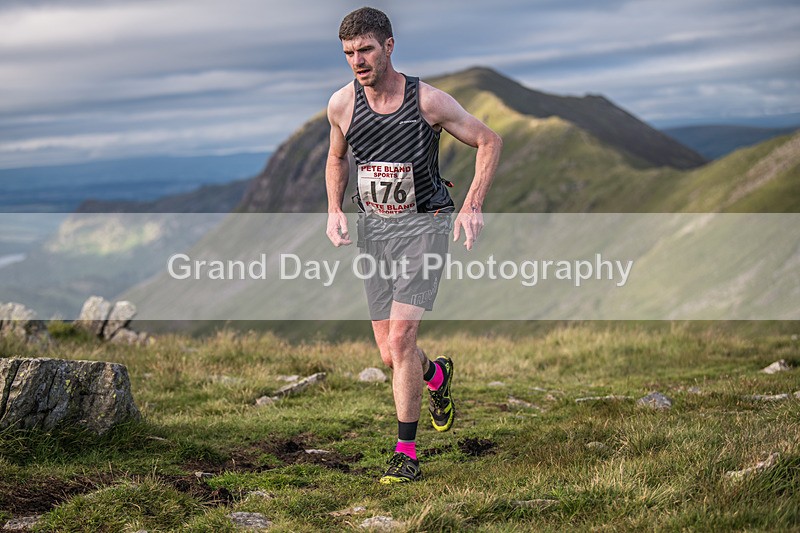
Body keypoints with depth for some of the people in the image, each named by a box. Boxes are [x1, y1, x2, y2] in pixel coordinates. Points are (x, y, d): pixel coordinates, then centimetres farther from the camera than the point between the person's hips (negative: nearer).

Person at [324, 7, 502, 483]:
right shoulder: (341, 105, -3)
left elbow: (490, 141, -1)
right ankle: (437, 375, 41)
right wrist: (335, 210, 0)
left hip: (423, 224, -4)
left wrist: (473, 205, -12)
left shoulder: (428, 100, -13)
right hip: (373, 227, 4)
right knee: (389, 354, 5)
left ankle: (406, 453, -5)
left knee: (400, 338, -18)